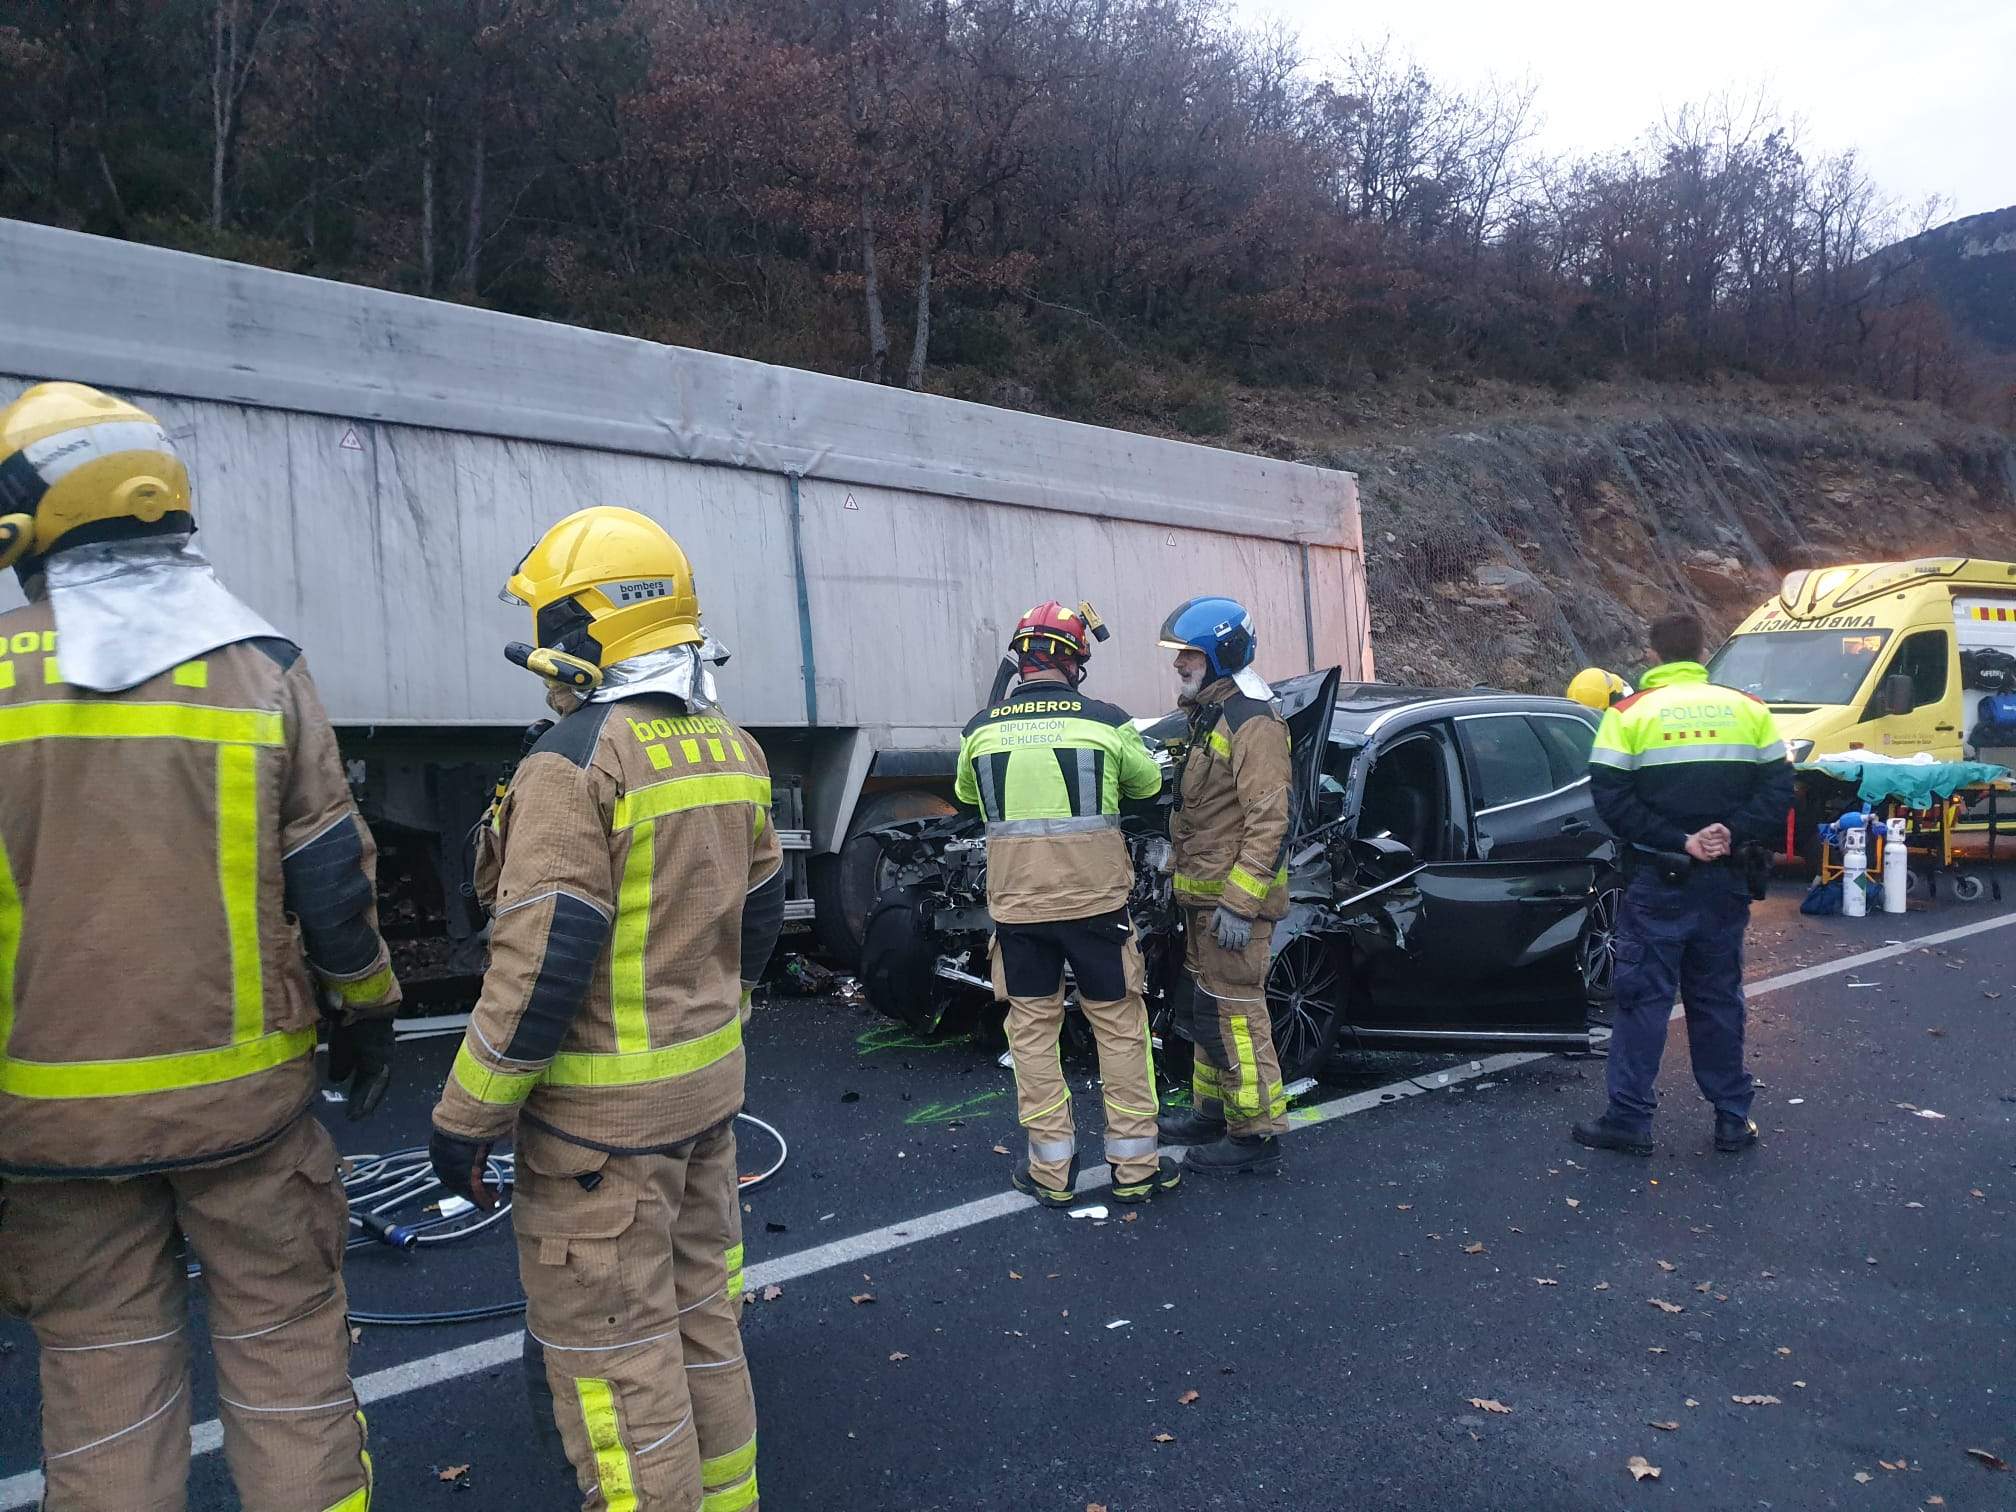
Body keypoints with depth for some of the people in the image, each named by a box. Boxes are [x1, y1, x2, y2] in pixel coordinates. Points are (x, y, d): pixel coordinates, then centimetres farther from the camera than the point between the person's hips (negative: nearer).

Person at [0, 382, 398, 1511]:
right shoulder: (260, 668, -4)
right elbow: (334, 877, -2)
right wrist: (367, 1014, 12)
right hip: (242, 1091, 0)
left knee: (102, 1371, 14)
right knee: (285, 1346, 12)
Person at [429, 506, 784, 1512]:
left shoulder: (575, 761, -20)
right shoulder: (729, 748, 6)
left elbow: (542, 962, -22)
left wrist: (468, 1117, -13)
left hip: (605, 1109, -8)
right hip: (708, 1085, 9)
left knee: (610, 1347, 6)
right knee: (699, 1308, 21)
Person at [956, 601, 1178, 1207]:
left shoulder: (982, 729, -2)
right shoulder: (1105, 721, -7)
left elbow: (967, 793, 18)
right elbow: (1147, 783, 12)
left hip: (1017, 905, 1)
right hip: (1094, 900, -1)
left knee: (1032, 1027, 12)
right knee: (1119, 1024, 11)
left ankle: (1051, 1169, 17)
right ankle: (1135, 1165, 19)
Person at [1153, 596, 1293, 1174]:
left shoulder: (1252, 722, -17)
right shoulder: (1209, 716, 16)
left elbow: (1270, 821, -23)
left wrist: (1238, 903, -26)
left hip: (1234, 897, -11)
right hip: (1204, 893, 11)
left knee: (1234, 1015, -6)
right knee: (1208, 1009, 19)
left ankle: (1256, 1133, 4)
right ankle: (1212, 1109, 32)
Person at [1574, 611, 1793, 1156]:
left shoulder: (1629, 714, -4)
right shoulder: (1748, 709, 5)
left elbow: (1611, 798, -13)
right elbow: (1778, 789, -1)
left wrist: (1680, 841, -14)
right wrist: (1731, 835, -11)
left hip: (1658, 883, -3)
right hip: (1724, 883, 3)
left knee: (1643, 997, 3)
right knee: (1718, 997, 14)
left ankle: (1629, 1119, 5)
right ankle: (1733, 1119, 21)